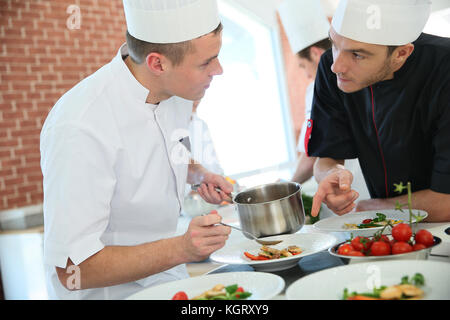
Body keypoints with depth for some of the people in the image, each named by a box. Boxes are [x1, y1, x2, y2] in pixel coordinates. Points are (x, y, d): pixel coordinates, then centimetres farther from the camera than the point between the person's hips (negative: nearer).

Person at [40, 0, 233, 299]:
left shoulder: (176, 90, -3)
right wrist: (181, 248, -33)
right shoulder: (81, 129, -28)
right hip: (112, 291, -7)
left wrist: (199, 174, -1)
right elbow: (72, 269, -25)